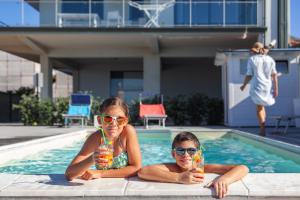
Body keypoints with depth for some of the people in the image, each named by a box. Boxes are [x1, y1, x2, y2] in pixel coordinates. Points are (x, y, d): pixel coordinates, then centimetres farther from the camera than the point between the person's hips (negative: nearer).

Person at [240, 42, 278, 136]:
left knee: (259, 108, 6)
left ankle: (263, 129, 3)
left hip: (257, 87, -3)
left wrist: (244, 85, 11)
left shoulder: (252, 59, -3)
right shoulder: (270, 59, 5)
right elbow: (274, 75, 1)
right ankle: (262, 127, 18)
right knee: (262, 106, 20)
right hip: (267, 87, 3)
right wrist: (276, 89, 2)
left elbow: (249, 75, -4)